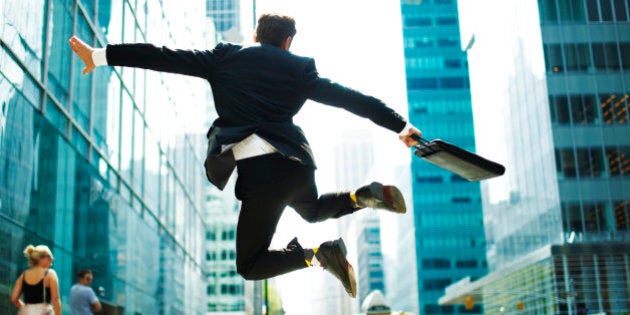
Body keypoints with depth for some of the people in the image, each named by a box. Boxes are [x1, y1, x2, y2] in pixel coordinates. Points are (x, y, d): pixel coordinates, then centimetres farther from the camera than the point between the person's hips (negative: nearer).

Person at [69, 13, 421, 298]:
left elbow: (166, 57, 5)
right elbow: (352, 98, 14)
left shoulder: (226, 56, 8)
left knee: (250, 265, 10)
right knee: (311, 210, 38)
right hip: (296, 162, 4)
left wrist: (101, 56, 9)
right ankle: (364, 195, 8)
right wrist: (402, 126, 22)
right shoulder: (301, 67, 13)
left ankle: (318, 254, -16)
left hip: (260, 170, -4)